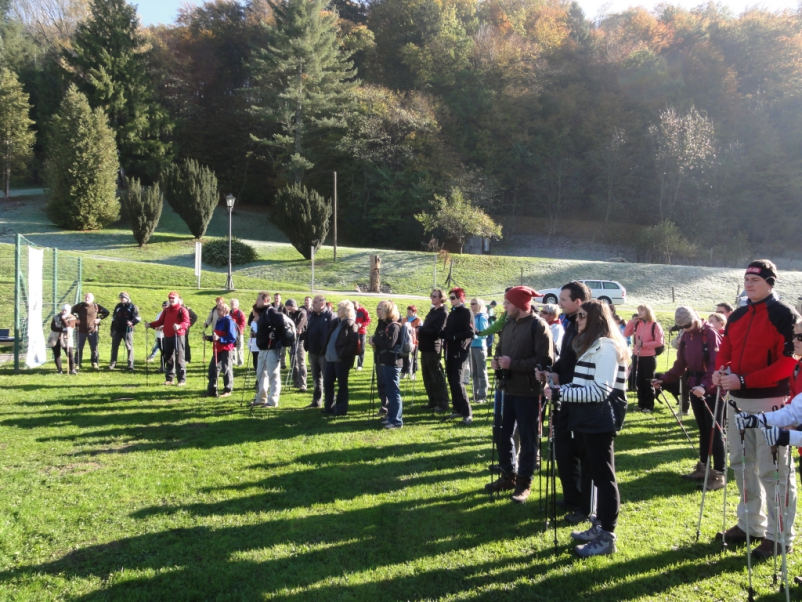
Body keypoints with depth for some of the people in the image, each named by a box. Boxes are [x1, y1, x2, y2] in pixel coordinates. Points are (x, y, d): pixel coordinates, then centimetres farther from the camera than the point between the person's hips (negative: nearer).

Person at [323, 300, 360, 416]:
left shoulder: (351, 325, -10)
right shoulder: (336, 323, 13)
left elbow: (354, 344, -16)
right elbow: (330, 339, 22)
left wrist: (343, 354, -20)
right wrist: (327, 352, 11)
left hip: (342, 360, -8)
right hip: (331, 358, 8)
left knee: (342, 385, 3)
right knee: (327, 383, 12)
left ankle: (341, 409, 11)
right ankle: (329, 407, 24)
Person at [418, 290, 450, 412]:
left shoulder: (443, 313, -11)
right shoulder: (432, 311, 18)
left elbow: (437, 331, -21)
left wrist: (420, 330, -20)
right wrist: (420, 330, 2)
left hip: (433, 348, -9)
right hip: (426, 347, 9)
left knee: (437, 376, -5)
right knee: (427, 377, 13)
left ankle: (443, 404, 1)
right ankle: (433, 402, 22)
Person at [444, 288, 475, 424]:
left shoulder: (466, 312, -9)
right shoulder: (452, 313, 16)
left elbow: (470, 332, -20)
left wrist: (454, 337, -22)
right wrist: (444, 334, 0)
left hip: (459, 351, -9)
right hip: (450, 351, 9)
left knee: (457, 382, -11)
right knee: (451, 381, 11)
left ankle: (467, 413, -8)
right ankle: (458, 409, 19)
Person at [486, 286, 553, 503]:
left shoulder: (539, 326, -14)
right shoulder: (508, 324, 11)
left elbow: (545, 361, -20)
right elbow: (501, 348, 22)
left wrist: (513, 364, -22)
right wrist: (497, 360, -1)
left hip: (528, 391, -8)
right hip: (508, 388, 8)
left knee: (527, 437, 4)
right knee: (503, 433, 14)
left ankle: (524, 482, 16)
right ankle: (508, 475, 29)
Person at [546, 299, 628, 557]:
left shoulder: (606, 347, -15)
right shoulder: (590, 345, 17)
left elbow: (600, 390, -22)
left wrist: (561, 393, -21)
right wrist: (562, 390, 0)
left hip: (601, 420, -10)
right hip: (590, 418, 10)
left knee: (603, 477, -3)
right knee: (595, 474, 16)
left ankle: (607, 537, 4)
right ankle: (599, 526, 27)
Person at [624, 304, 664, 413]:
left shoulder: (655, 325, -9)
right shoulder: (637, 324, 7)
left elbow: (659, 342, -14)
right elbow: (626, 334, 6)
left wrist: (643, 344, -19)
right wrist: (631, 322, -5)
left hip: (649, 358, -5)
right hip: (637, 357, 5)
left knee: (648, 383, 2)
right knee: (639, 382, 10)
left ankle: (649, 406, 10)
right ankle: (641, 404, 19)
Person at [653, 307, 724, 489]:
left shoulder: (710, 334, -15)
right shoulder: (686, 335, 8)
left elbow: (717, 364, -22)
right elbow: (681, 364, 13)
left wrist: (705, 385, -34)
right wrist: (664, 379, 4)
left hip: (712, 390, -7)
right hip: (695, 388, 7)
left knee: (714, 430, -3)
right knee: (703, 429, 15)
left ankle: (719, 473, 2)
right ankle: (703, 467, 24)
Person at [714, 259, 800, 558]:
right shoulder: (737, 316, 12)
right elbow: (725, 351, 17)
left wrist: (743, 381, -22)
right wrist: (720, 371, -7)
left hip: (769, 402, -7)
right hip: (738, 400, 8)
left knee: (772, 471, -2)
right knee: (742, 464, 15)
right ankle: (750, 524, 29)